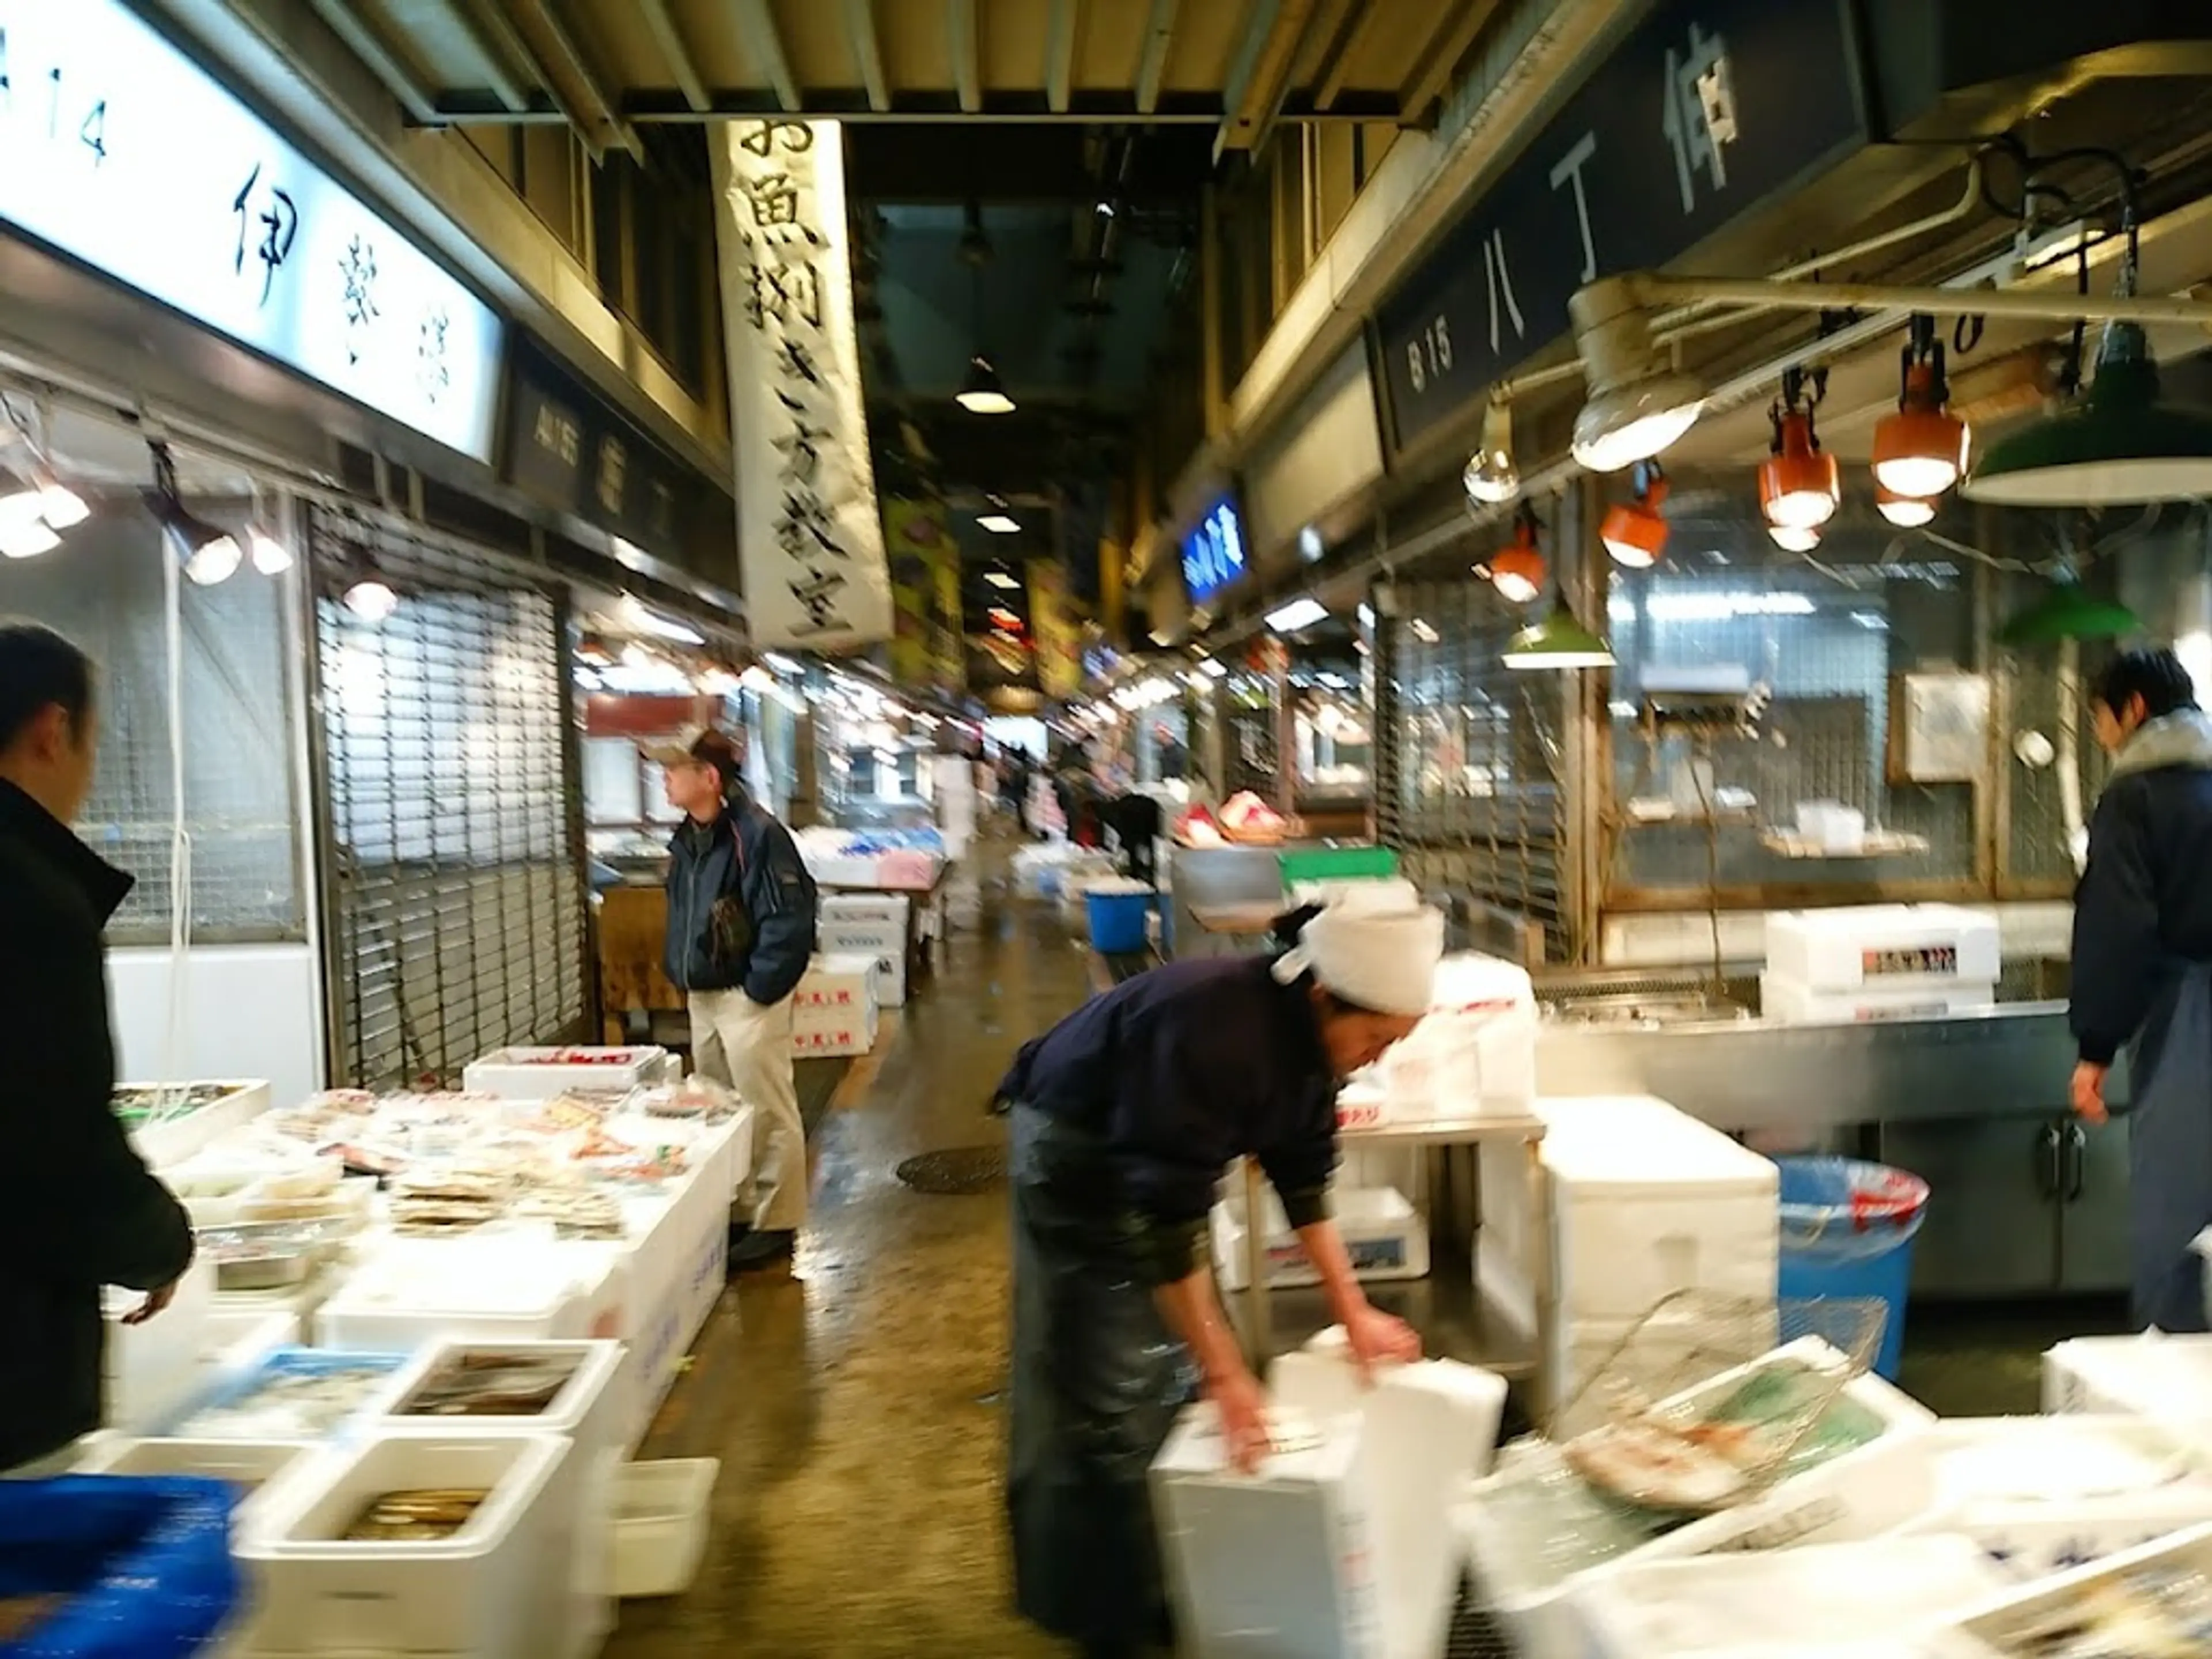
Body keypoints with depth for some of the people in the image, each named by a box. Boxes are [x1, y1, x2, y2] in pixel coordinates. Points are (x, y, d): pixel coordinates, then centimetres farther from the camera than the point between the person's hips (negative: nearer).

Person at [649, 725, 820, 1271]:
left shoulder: (757, 834, -18)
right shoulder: (687, 840, 9)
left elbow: (789, 920, -21)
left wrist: (759, 988, -18)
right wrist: (680, 975, 13)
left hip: (749, 999, -9)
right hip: (702, 998, 9)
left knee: (767, 1114, 1)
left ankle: (775, 1224, 12)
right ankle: (735, 1214, 30)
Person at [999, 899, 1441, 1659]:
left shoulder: (1306, 1032, -12)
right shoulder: (1209, 1032, -38)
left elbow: (1303, 1175, 1)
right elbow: (1167, 1217, -37)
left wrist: (1354, 1312, 1)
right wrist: (1226, 1375, -34)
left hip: (1156, 1156, 8)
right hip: (1073, 1155, -8)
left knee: (1166, 1374, 12)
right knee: (1107, 1396, -4)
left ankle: (1164, 1582, 26)